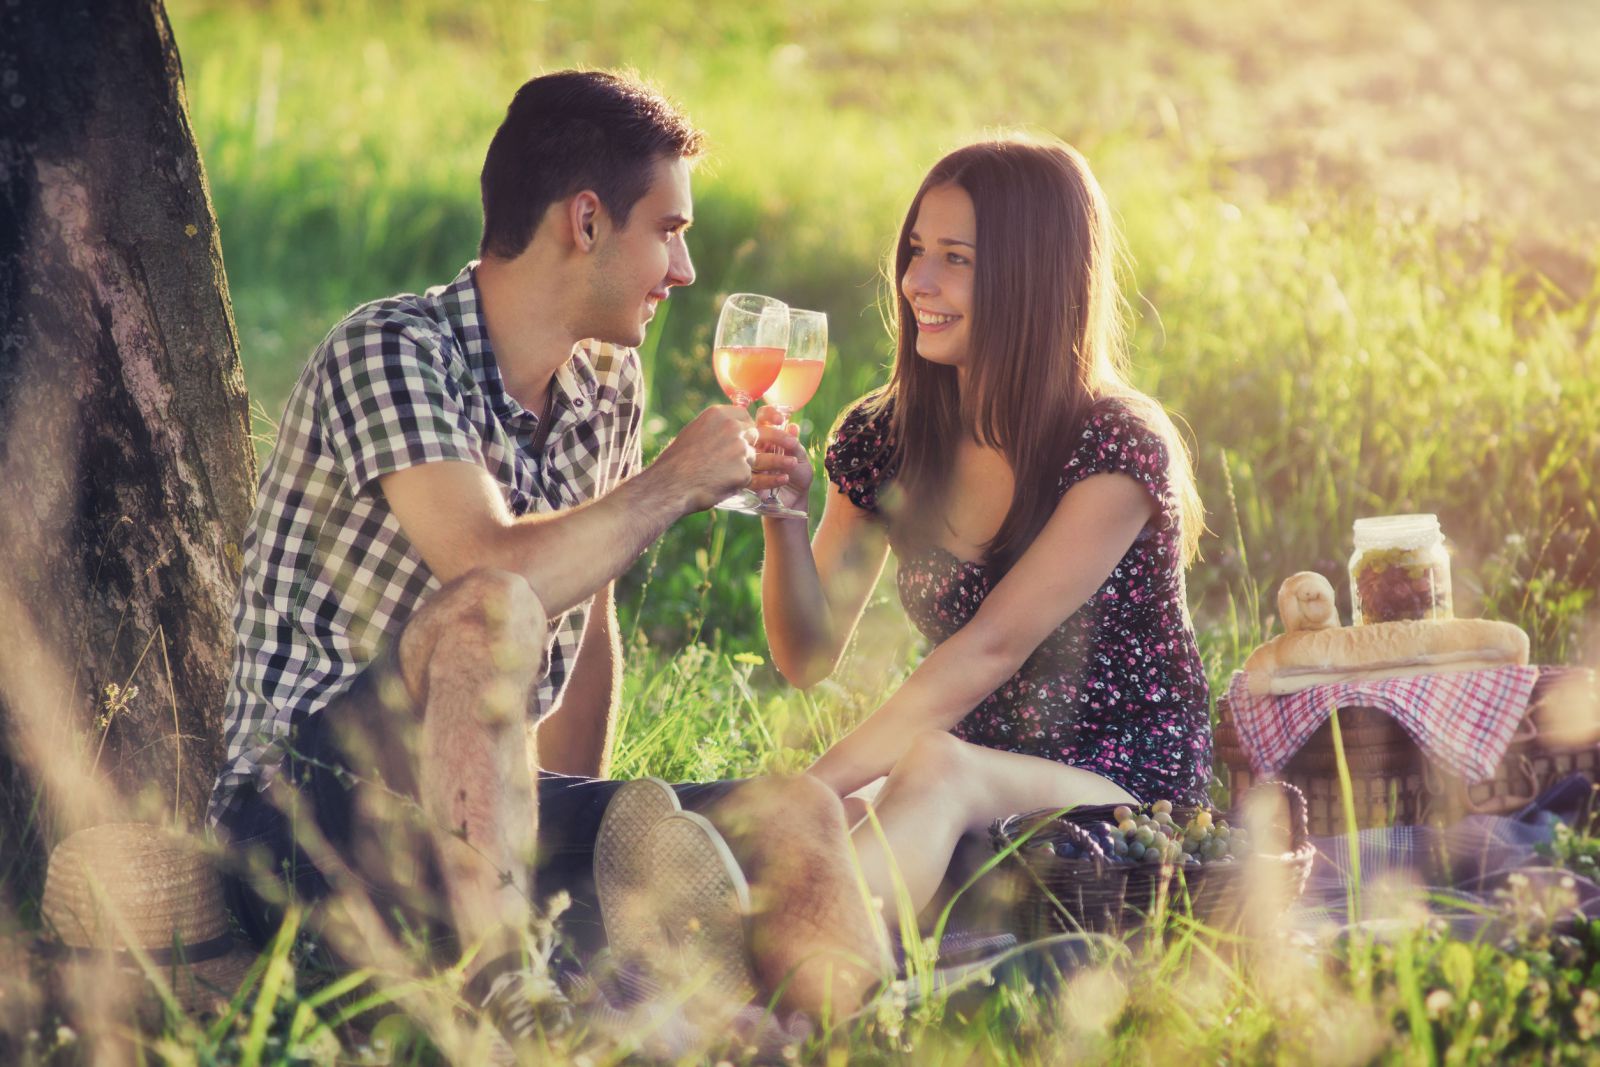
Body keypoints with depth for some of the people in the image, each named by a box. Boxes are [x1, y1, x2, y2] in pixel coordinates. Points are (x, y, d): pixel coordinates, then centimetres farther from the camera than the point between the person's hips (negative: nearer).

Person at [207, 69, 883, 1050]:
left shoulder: (606, 388, 11)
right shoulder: (391, 351, -13)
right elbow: (497, 574, -27)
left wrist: (568, 836, 14)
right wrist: (677, 481, -13)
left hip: (474, 813, 7)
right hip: (304, 814, -7)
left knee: (791, 818, -12)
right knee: (491, 611, -36)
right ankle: (497, 997, -38)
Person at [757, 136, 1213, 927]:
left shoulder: (1118, 450, -11)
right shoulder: (885, 439, 6)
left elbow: (990, 649, -21)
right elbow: (807, 656, 7)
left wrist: (817, 782, -29)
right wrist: (783, 514, -12)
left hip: (1128, 796, -5)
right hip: (966, 801, 5)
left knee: (935, 765, -39)